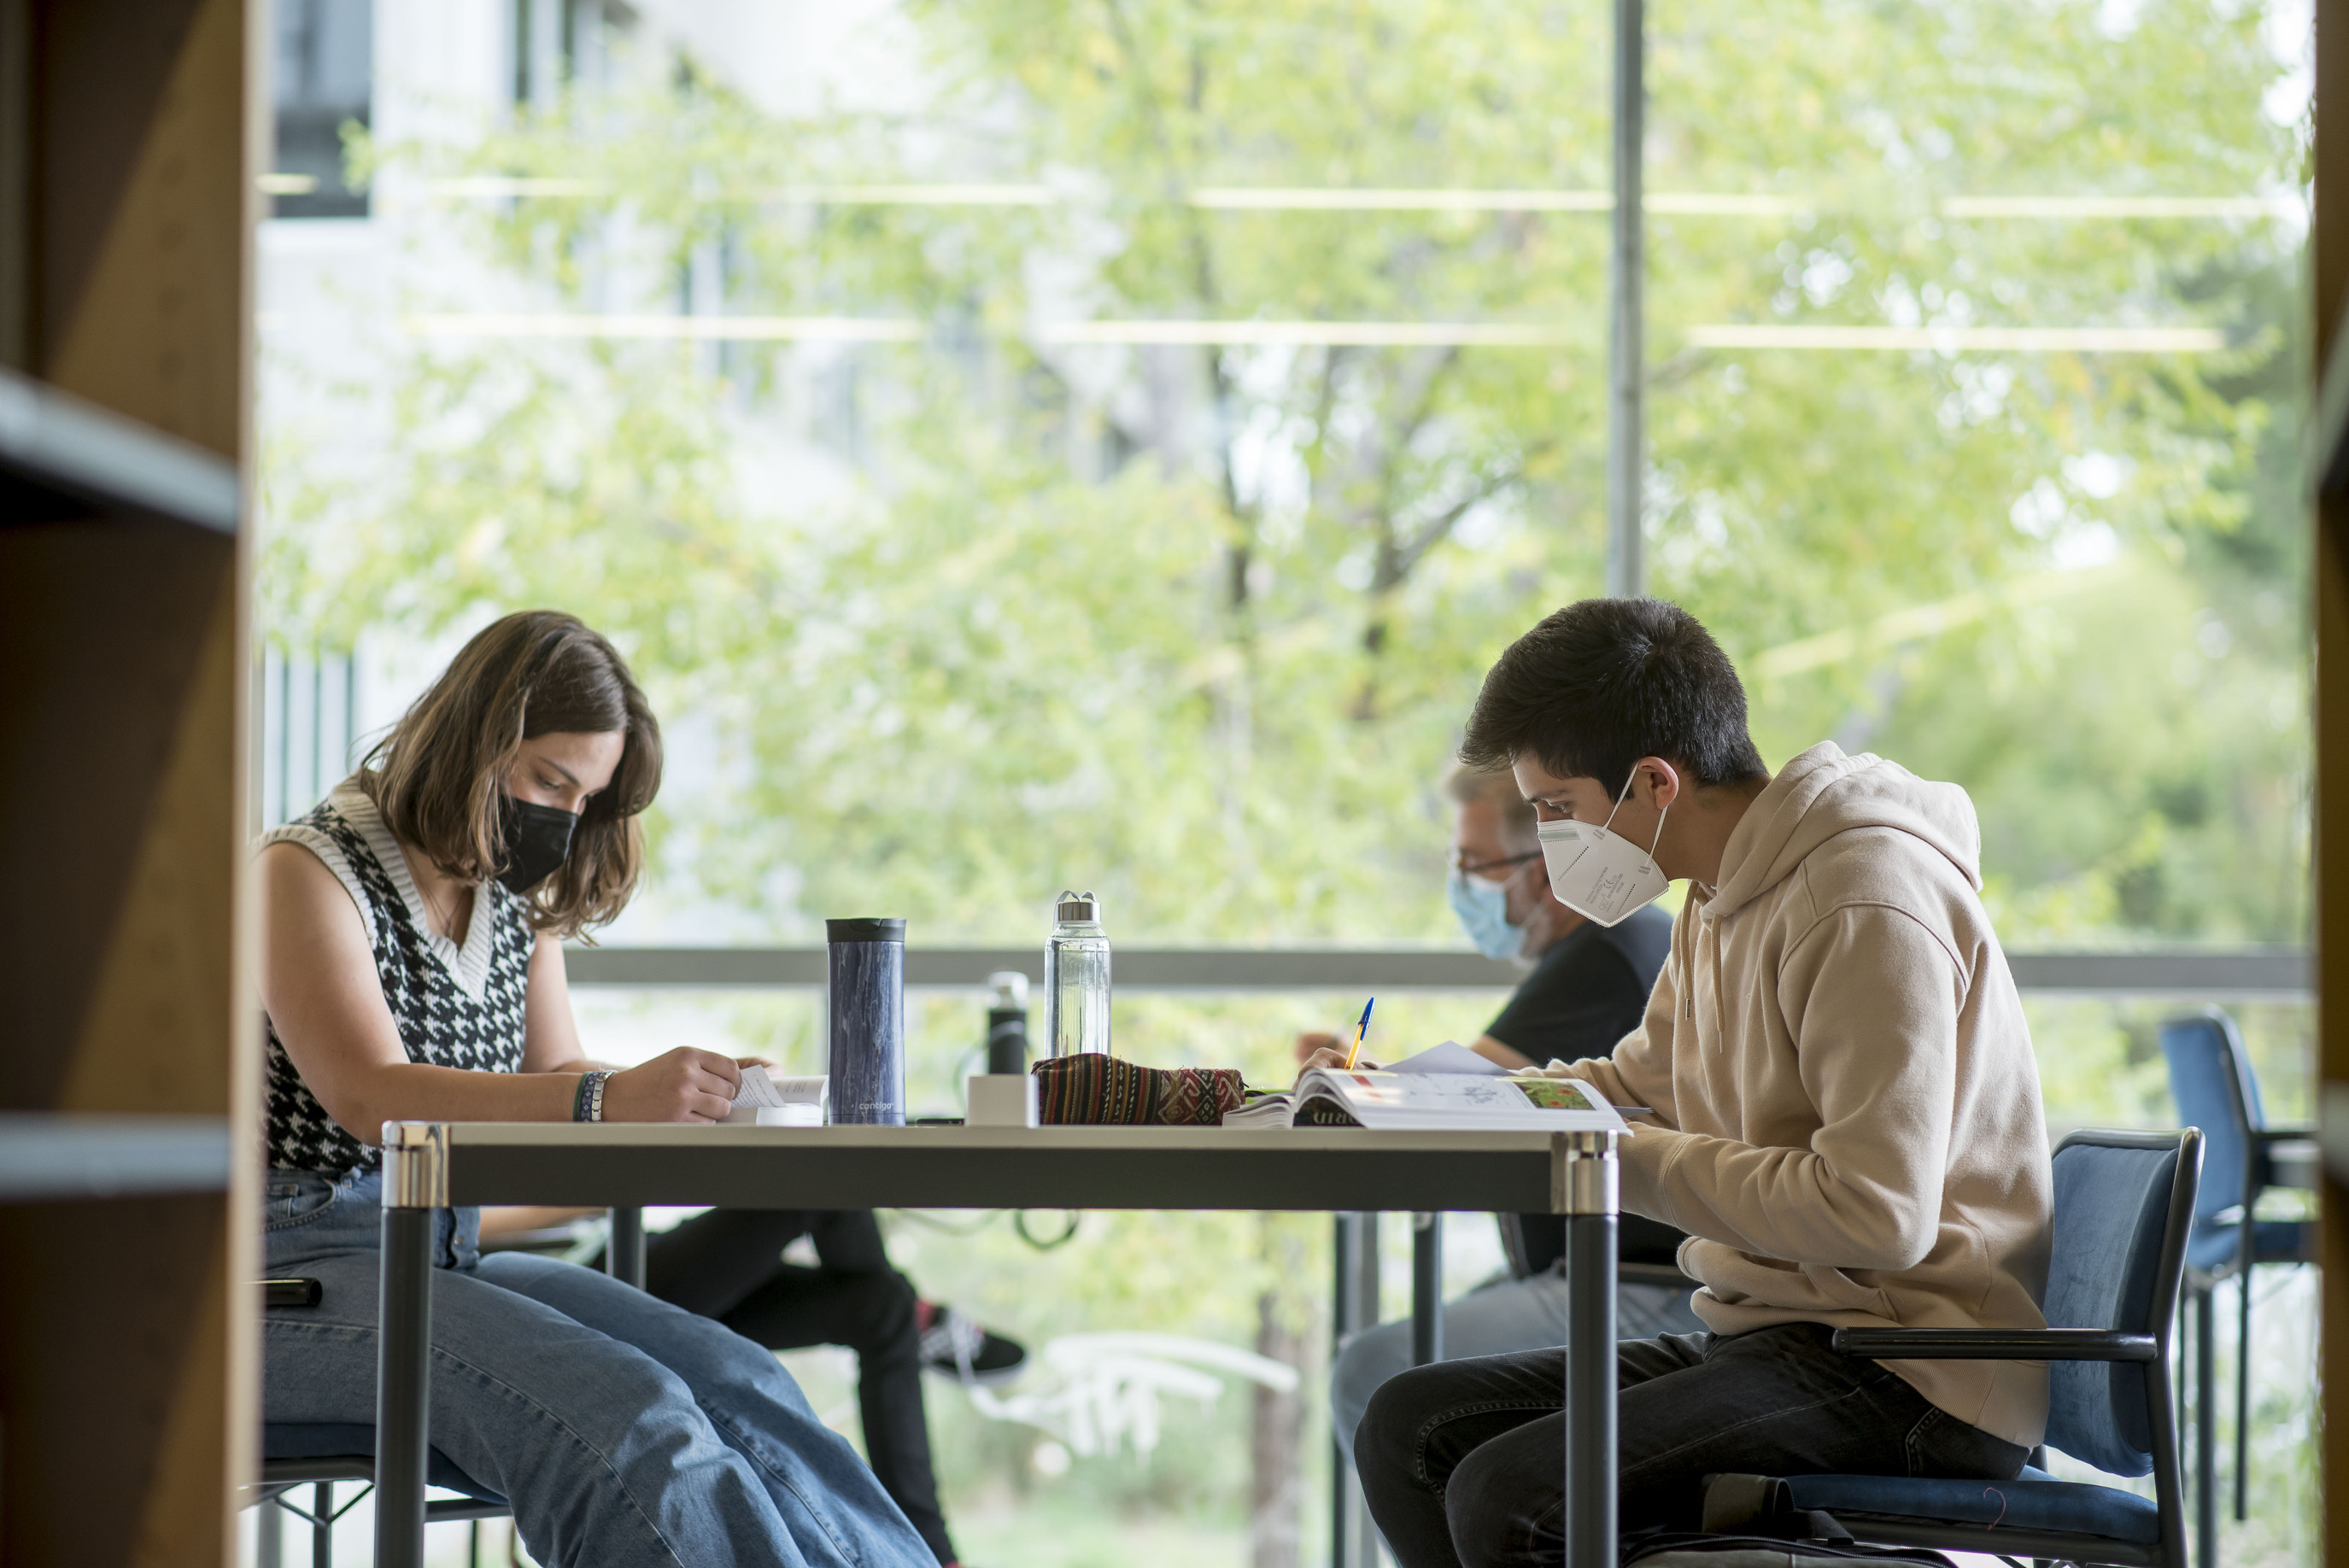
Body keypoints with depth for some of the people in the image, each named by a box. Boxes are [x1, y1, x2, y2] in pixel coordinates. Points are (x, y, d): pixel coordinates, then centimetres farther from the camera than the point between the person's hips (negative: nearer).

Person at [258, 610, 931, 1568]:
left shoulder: (520, 911, 16)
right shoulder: (309, 870, -7)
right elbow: (370, 1096, -21)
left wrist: (683, 1102, -9)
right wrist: (604, 1100, -33)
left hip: (452, 1255, 7)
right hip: (297, 1273, -7)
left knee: (735, 1383, -20)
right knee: (627, 1416, -31)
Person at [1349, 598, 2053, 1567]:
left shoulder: (1866, 905, -18)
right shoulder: (1727, 894, 14)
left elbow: (1879, 1214, -26)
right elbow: (1637, 1079, 28)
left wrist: (1626, 1162, -17)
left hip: (1909, 1375, -10)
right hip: (1772, 1340, 10)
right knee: (1407, 1425, 1)